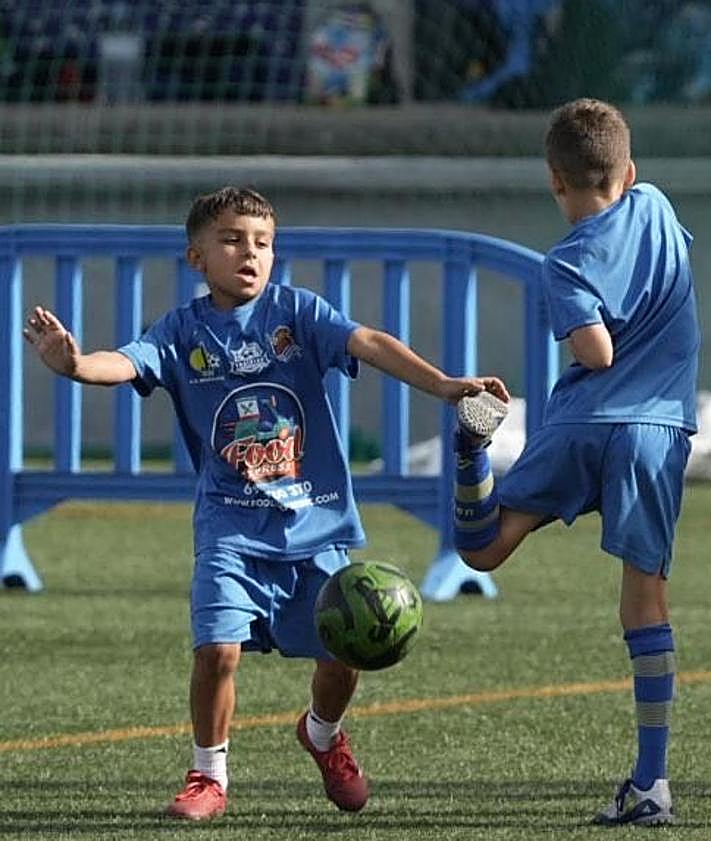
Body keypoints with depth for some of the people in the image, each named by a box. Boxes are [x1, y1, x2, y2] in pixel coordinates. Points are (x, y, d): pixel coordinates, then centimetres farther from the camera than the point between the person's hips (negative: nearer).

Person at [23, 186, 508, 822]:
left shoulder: (296, 311, 1)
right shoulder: (184, 331, 1)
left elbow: (368, 345, -11)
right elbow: (125, 363, -16)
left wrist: (441, 383, -26)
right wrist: (75, 365, -40)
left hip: (317, 522, 1)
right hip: (232, 525, -1)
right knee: (218, 646, -17)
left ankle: (323, 735, 35)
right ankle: (209, 776, 5)